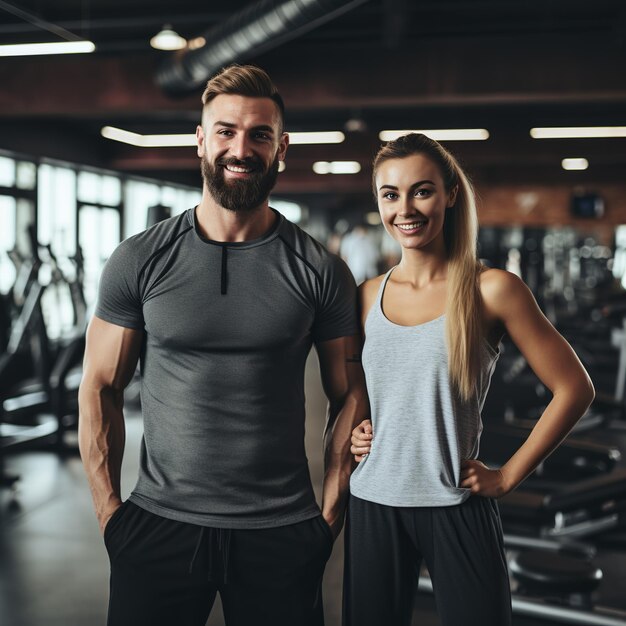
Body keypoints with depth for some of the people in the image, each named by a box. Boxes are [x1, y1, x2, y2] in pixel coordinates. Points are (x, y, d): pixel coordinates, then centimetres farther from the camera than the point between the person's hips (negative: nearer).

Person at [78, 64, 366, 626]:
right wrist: (110, 513, -2)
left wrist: (330, 514, -2)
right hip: (158, 526, 1)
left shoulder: (320, 271, -2)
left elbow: (348, 396, 3)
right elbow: (100, 390, 3)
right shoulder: (140, 261, -1)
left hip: (281, 535, 0)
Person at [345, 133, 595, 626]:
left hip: (457, 509, -3)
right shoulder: (367, 296, 4)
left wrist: (507, 477, -5)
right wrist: (352, 431, 1)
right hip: (373, 505, 4)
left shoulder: (492, 290, -8)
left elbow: (574, 388, -4)